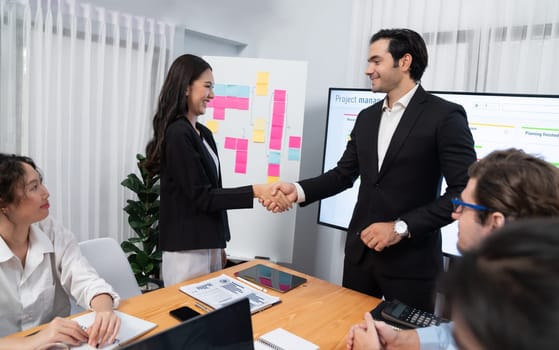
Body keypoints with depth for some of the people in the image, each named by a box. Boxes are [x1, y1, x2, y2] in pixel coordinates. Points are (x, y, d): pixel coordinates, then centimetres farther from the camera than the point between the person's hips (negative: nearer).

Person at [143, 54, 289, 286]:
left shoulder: (204, 133, 10)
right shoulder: (177, 134, -16)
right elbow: (201, 196, -19)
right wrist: (256, 191, -25)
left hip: (208, 245, 8)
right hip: (186, 250, -8)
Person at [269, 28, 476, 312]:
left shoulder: (445, 116, -11)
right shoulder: (367, 117, 10)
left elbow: (464, 192, -15)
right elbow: (344, 174, 11)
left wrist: (401, 227, -19)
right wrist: (298, 190, -4)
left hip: (411, 259, -5)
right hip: (360, 251, 6)